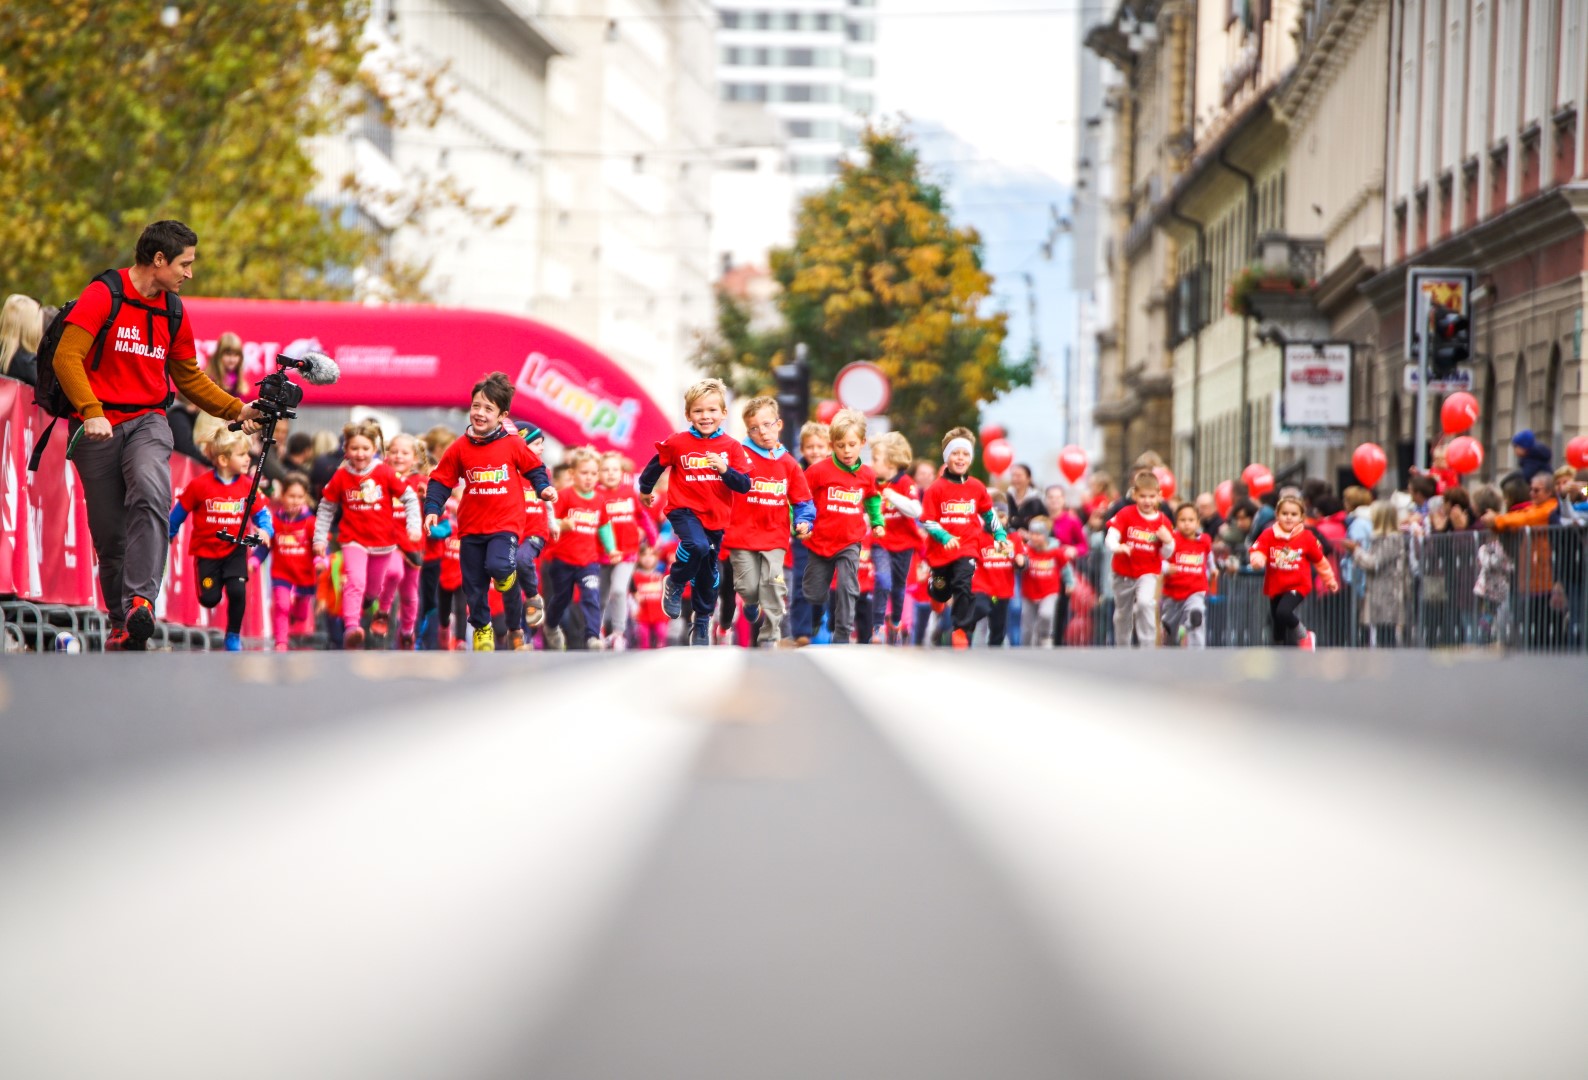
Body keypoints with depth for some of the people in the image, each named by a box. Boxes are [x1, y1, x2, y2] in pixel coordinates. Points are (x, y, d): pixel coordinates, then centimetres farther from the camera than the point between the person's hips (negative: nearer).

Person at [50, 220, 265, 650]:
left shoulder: (172, 311, 13)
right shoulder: (103, 296, -5)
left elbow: (189, 377, 25)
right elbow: (67, 358, -13)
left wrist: (236, 410, 14)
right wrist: (91, 412, -24)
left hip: (147, 421, 3)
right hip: (97, 426, -3)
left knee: (151, 496, -28)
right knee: (108, 532, 0)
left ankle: (140, 601, -37)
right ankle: (119, 621, 18)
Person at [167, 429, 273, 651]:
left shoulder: (247, 486, -4)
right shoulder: (199, 485, -12)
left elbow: (261, 513, 4)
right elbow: (179, 512, 1)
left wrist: (265, 530, -18)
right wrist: (166, 538, 9)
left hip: (235, 550, 1)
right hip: (206, 549, -1)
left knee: (237, 590, -18)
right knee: (209, 598, -6)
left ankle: (233, 637, 4)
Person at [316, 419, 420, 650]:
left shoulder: (384, 473, -7)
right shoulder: (341, 477, -6)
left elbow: (410, 498, -2)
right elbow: (326, 508, 5)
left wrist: (413, 525, -13)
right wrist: (320, 538, 2)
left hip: (383, 541, 2)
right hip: (354, 540, -2)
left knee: (373, 589, 17)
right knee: (355, 581, -24)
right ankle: (351, 627, -33)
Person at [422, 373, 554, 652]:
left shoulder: (513, 445, -5)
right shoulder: (460, 449, -1)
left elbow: (534, 469, 9)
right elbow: (440, 481, 4)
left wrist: (544, 488, -8)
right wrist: (432, 509, -7)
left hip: (505, 523, -3)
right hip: (471, 526, 3)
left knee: (499, 566, -27)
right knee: (473, 582, 8)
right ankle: (481, 627, 29)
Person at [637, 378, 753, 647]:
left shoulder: (732, 447, -4)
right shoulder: (678, 443, -7)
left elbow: (744, 485, -7)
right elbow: (656, 465, 10)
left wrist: (724, 469, -25)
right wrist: (645, 490, 24)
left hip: (716, 516, 3)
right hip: (685, 510, -3)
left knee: (708, 573, 13)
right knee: (697, 546, -33)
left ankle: (701, 623, 33)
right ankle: (675, 584, -4)